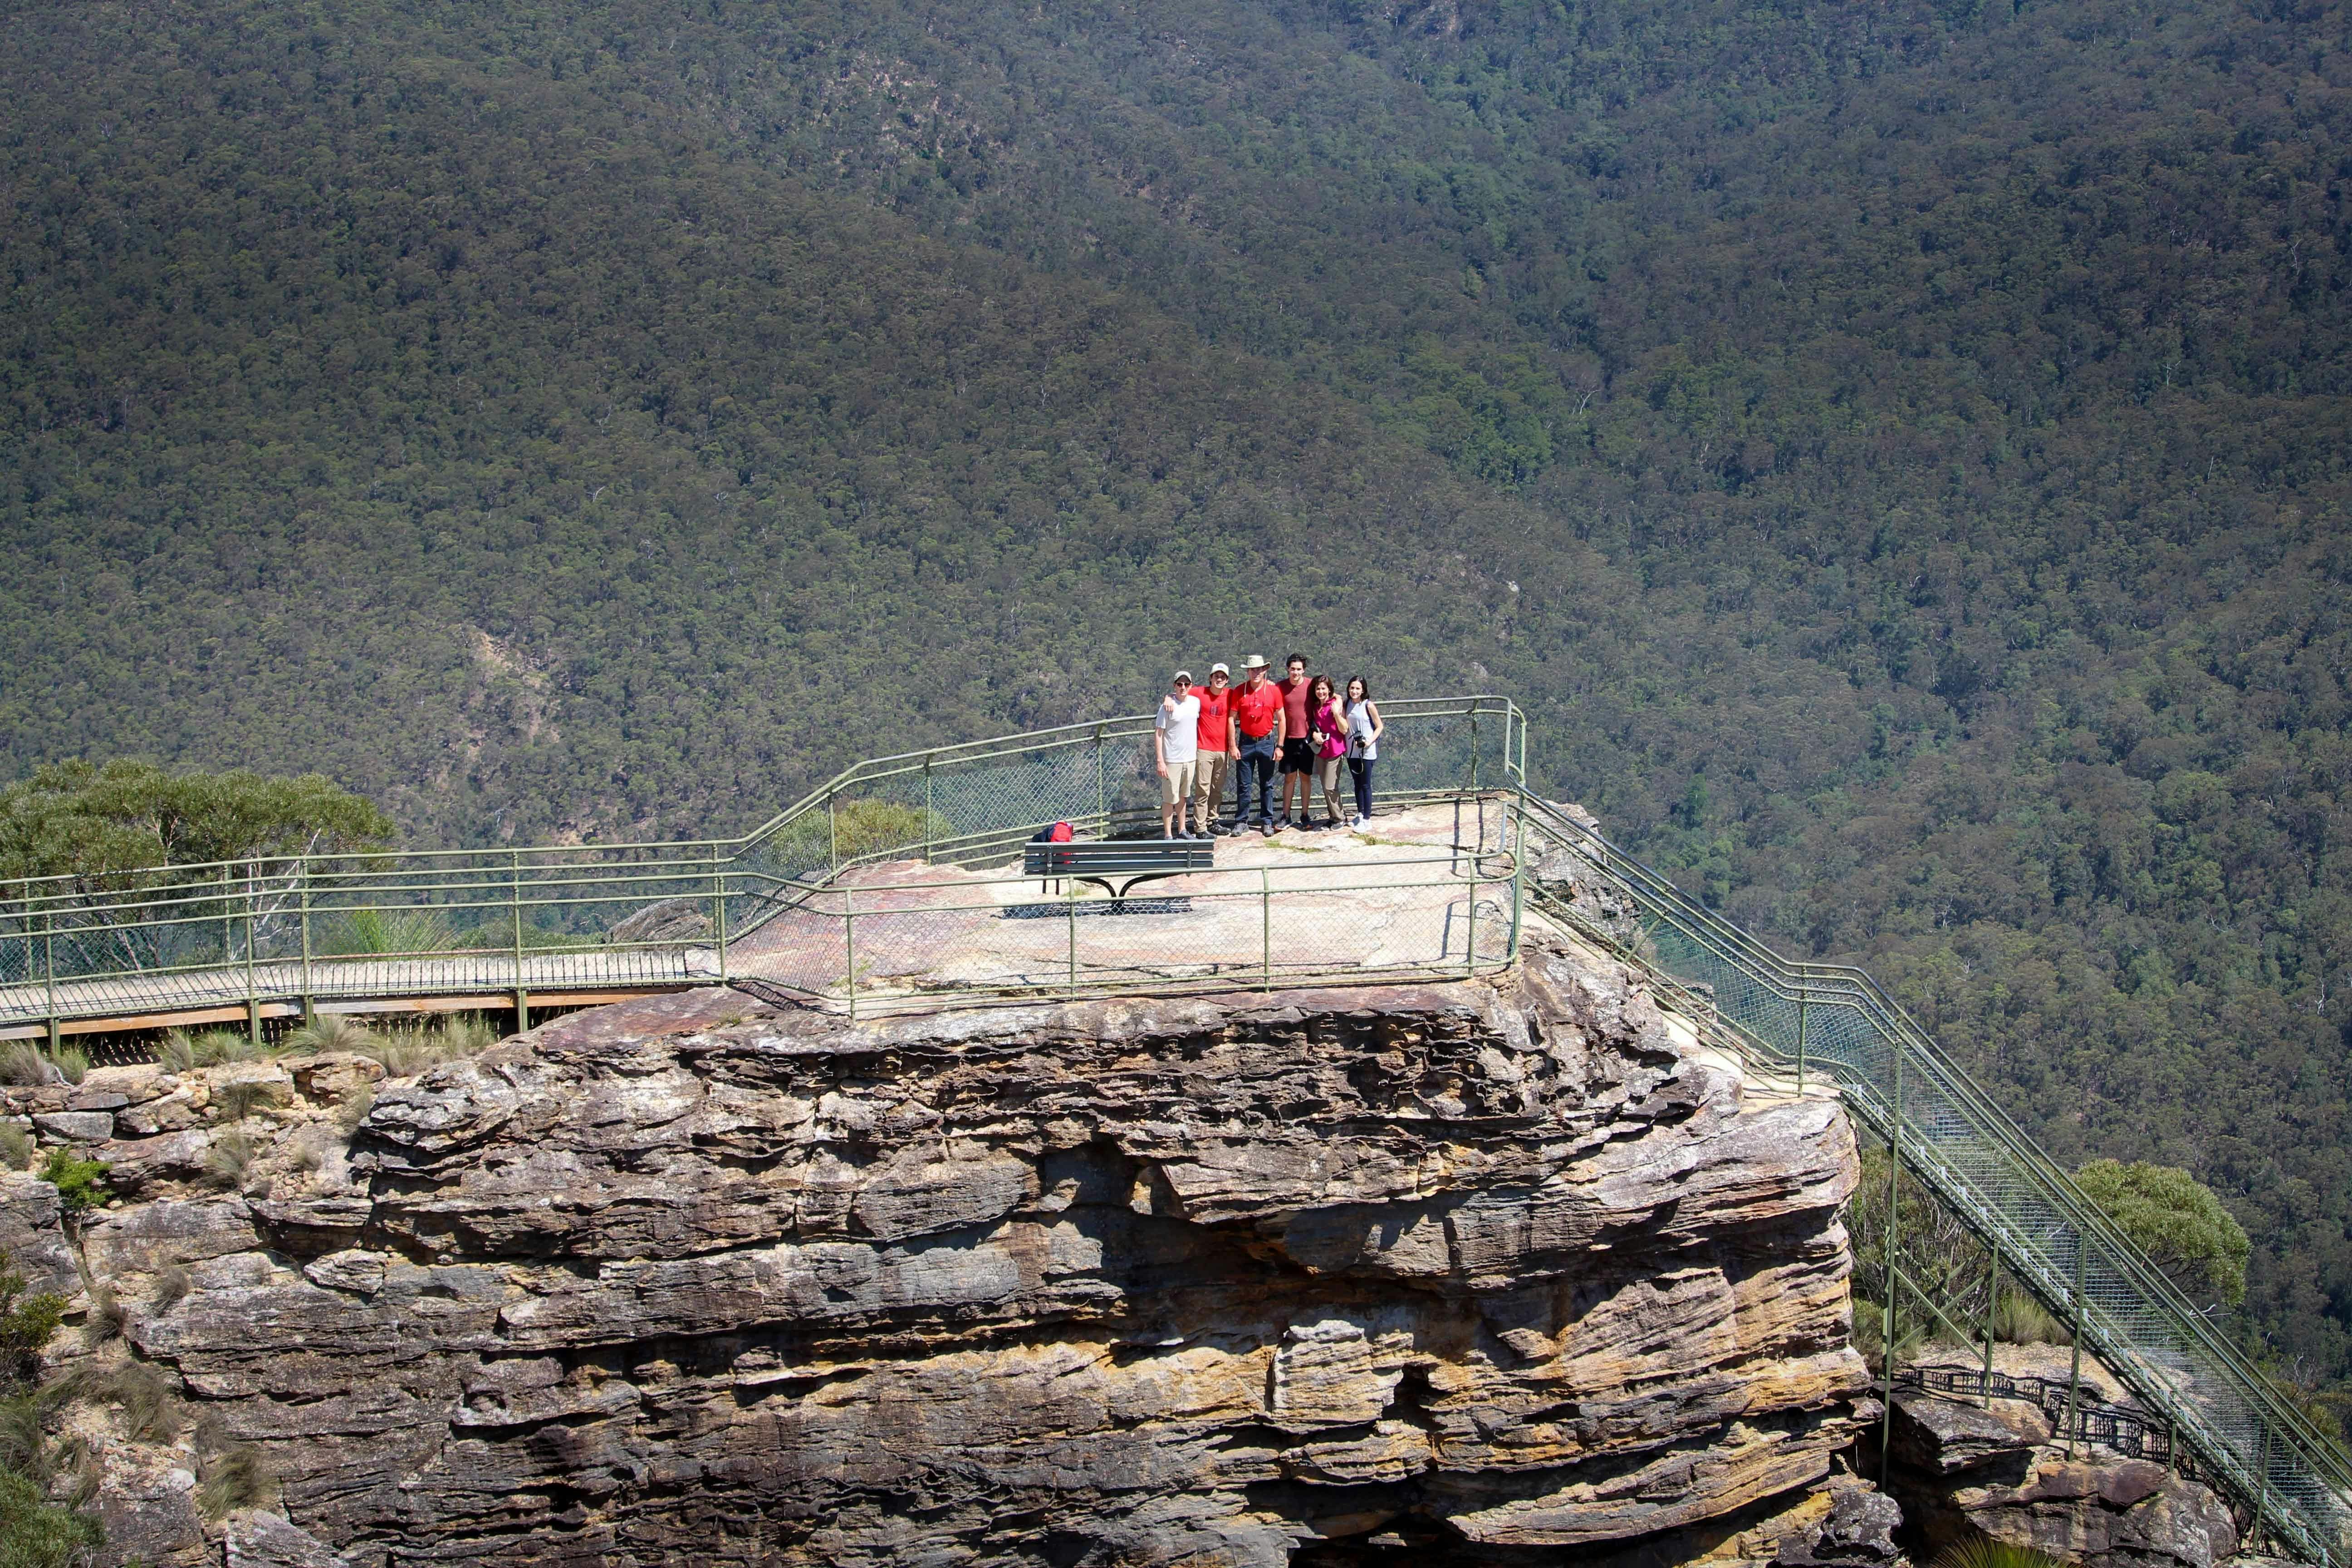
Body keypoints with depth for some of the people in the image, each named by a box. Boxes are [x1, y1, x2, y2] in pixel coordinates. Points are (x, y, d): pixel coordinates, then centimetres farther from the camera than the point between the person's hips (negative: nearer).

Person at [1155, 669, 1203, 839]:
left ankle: (1182, 831, 27)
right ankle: (1168, 835, 3)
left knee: (1183, 796, 17)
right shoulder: (1168, 706, -13)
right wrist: (1160, 761, -16)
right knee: (1170, 798, -2)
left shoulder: (1196, 702, 3)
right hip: (1172, 759, -6)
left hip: (1190, 757, 6)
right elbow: (1158, 734, -12)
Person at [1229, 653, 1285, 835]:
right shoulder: (1240, 692, -2)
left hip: (1267, 743, 0)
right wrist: (1233, 746, -5)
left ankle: (1267, 822, 15)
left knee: (1267, 785, 7)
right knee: (1243, 785, 3)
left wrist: (1280, 746, -1)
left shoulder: (1274, 691, -3)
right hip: (1246, 743, 0)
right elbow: (1232, 719, 1)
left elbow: (1281, 719, 2)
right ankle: (1241, 821, 13)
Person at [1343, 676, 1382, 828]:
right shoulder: (1346, 705, 5)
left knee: (1365, 785, -1)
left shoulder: (1368, 705, -10)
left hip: (1366, 751, -5)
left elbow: (1379, 727, -5)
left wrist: (1370, 741, -17)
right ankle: (1360, 814, 25)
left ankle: (1367, 819, 4)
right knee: (1357, 784, 14)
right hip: (1352, 751, 5)